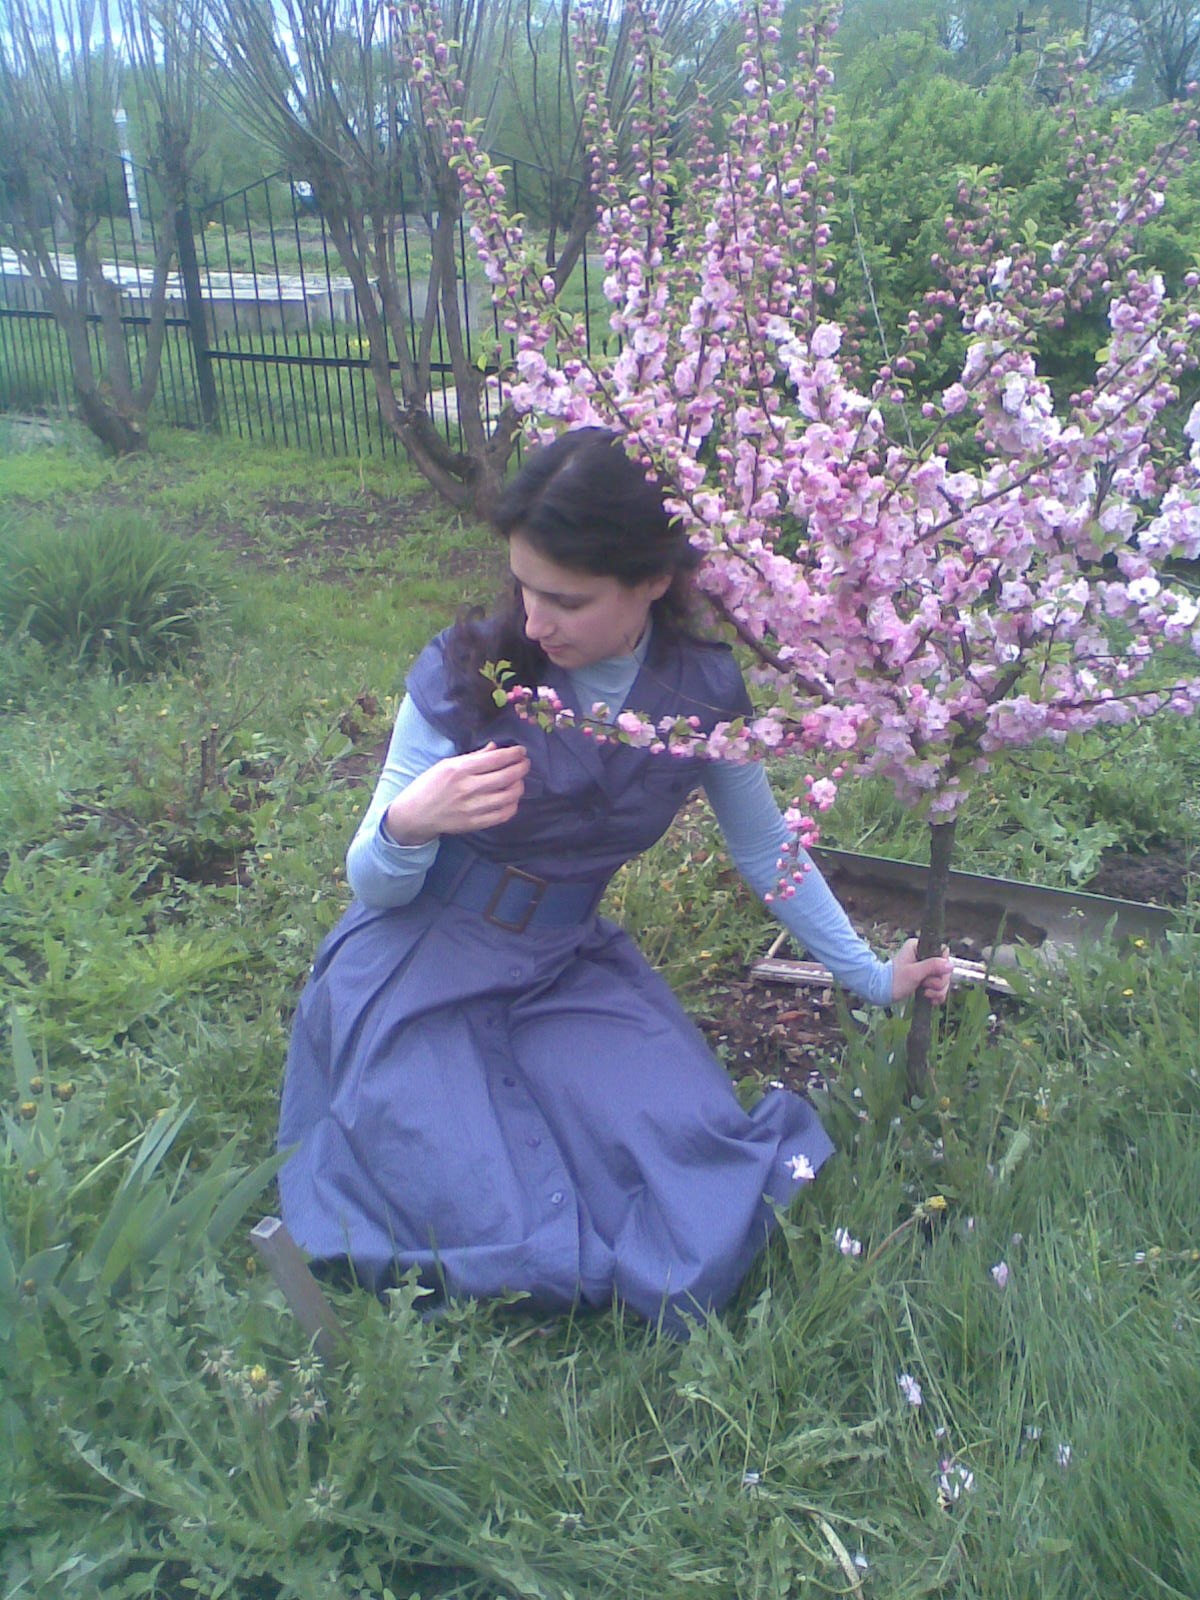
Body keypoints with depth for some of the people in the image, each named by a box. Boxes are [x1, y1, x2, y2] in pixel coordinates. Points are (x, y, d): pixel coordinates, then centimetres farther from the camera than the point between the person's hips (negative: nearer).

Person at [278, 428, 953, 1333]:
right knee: (512, 1249, -18)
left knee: (705, 1183, -16)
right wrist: (408, 825, -32)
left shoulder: (703, 690, -7)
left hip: (569, 969, 3)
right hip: (421, 967, -3)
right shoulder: (464, 673, -15)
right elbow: (373, 889, -9)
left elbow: (767, 849, 10)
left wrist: (872, 976, 14)